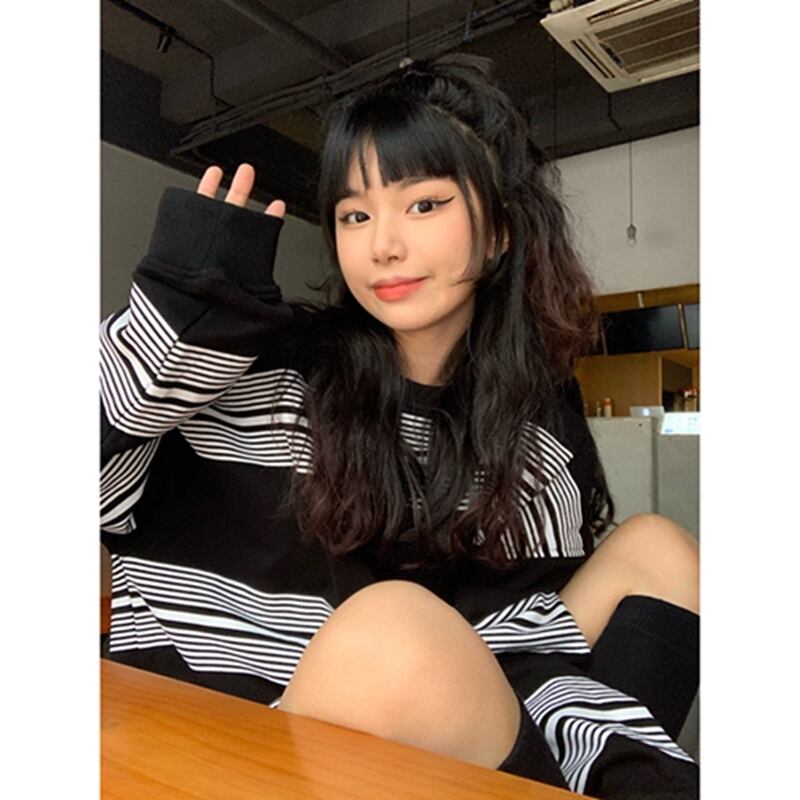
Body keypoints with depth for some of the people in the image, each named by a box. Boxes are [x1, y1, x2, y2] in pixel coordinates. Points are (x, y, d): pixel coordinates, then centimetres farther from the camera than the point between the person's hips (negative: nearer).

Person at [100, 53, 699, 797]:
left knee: (655, 552, 4)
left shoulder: (541, 416, 0)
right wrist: (176, 314, -24)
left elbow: (544, 610, -2)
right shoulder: (255, 367, -11)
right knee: (393, 627, -37)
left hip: (454, 737, 5)